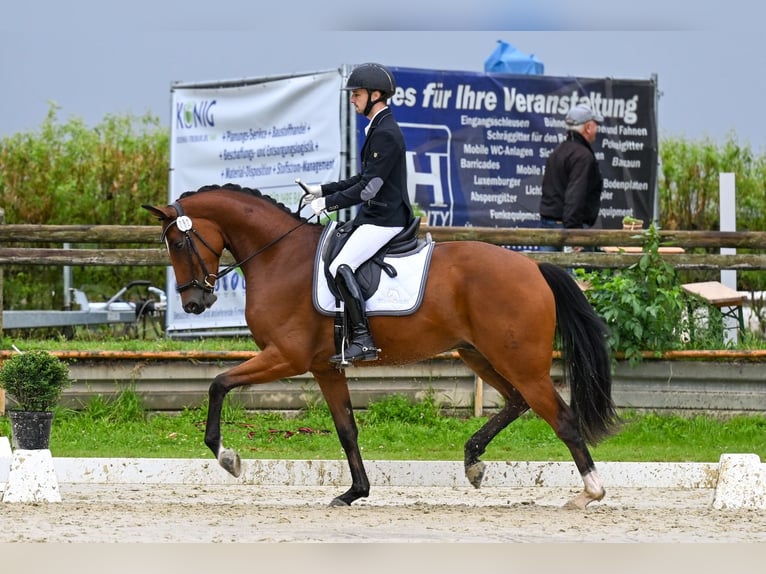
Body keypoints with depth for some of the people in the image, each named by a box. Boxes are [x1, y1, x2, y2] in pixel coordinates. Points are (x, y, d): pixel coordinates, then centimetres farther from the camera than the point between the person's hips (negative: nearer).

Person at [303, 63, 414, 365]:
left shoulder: (386, 134, -17)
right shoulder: (379, 129, 16)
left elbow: (369, 188, -21)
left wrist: (329, 202, -18)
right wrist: (324, 190, 19)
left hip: (384, 220, -11)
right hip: (373, 216, 11)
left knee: (341, 267, -24)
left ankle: (363, 341, -25)